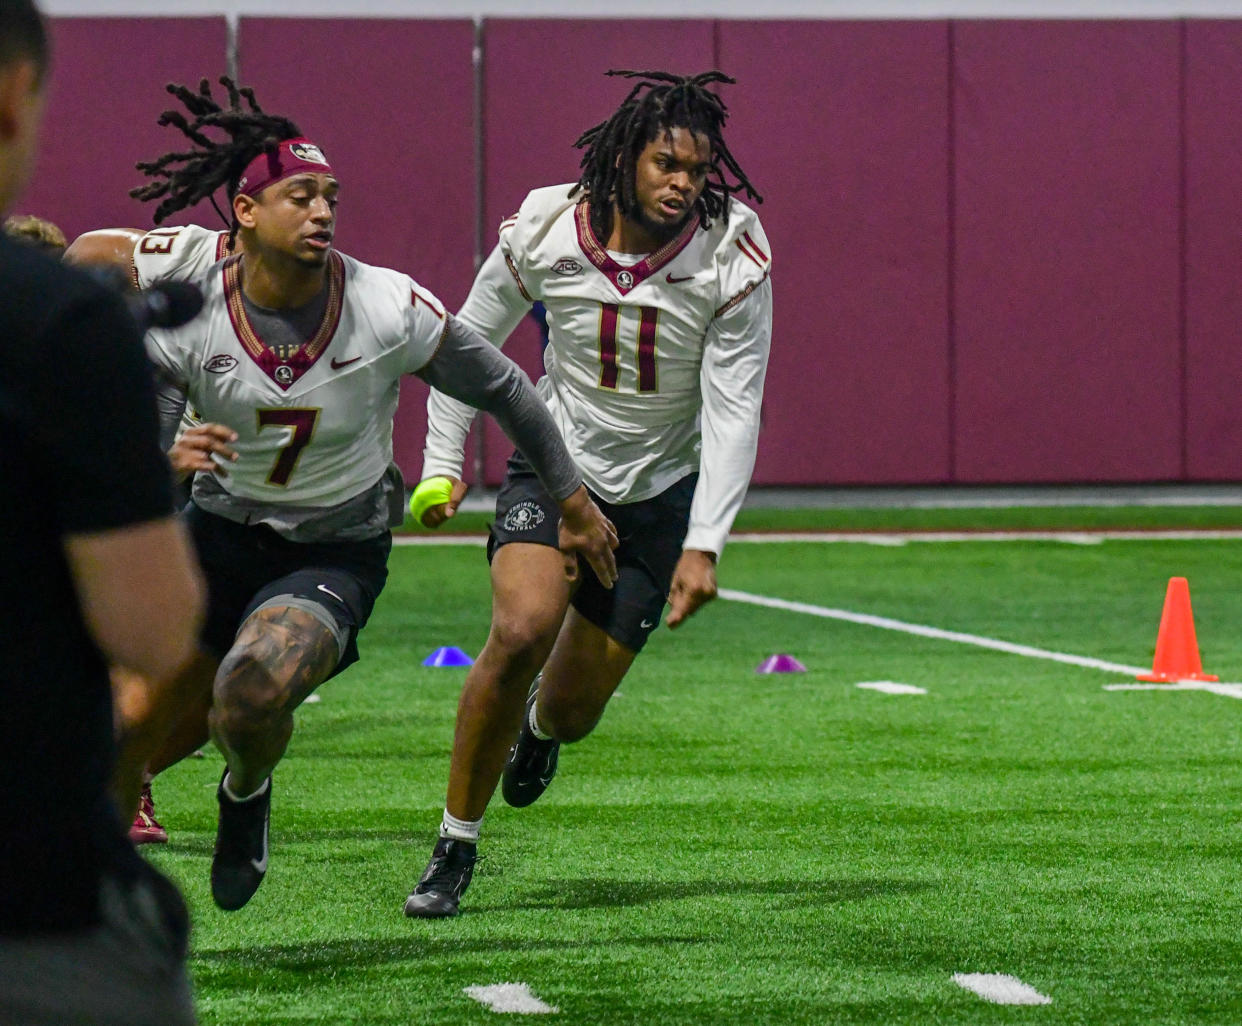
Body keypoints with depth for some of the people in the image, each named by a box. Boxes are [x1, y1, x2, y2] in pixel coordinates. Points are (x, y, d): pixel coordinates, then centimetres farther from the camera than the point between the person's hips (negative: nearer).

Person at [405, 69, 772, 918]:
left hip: (658, 493, 1)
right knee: (522, 630, -28)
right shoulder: (545, 232, -16)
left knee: (574, 710, 2)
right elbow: (470, 340, 2)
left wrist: (703, 546, -25)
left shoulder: (733, 259, -19)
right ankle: (457, 843, -10)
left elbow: (734, 412, -17)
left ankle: (541, 726, 44)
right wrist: (443, 463, 1)